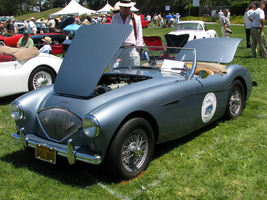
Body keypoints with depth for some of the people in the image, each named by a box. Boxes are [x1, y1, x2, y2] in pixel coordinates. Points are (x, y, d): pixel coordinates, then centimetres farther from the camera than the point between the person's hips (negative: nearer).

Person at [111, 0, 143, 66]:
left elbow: (139, 35, 7)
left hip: (132, 50, -2)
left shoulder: (136, 18, 5)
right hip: (117, 50, 2)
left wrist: (138, 49, 3)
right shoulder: (115, 18, 11)